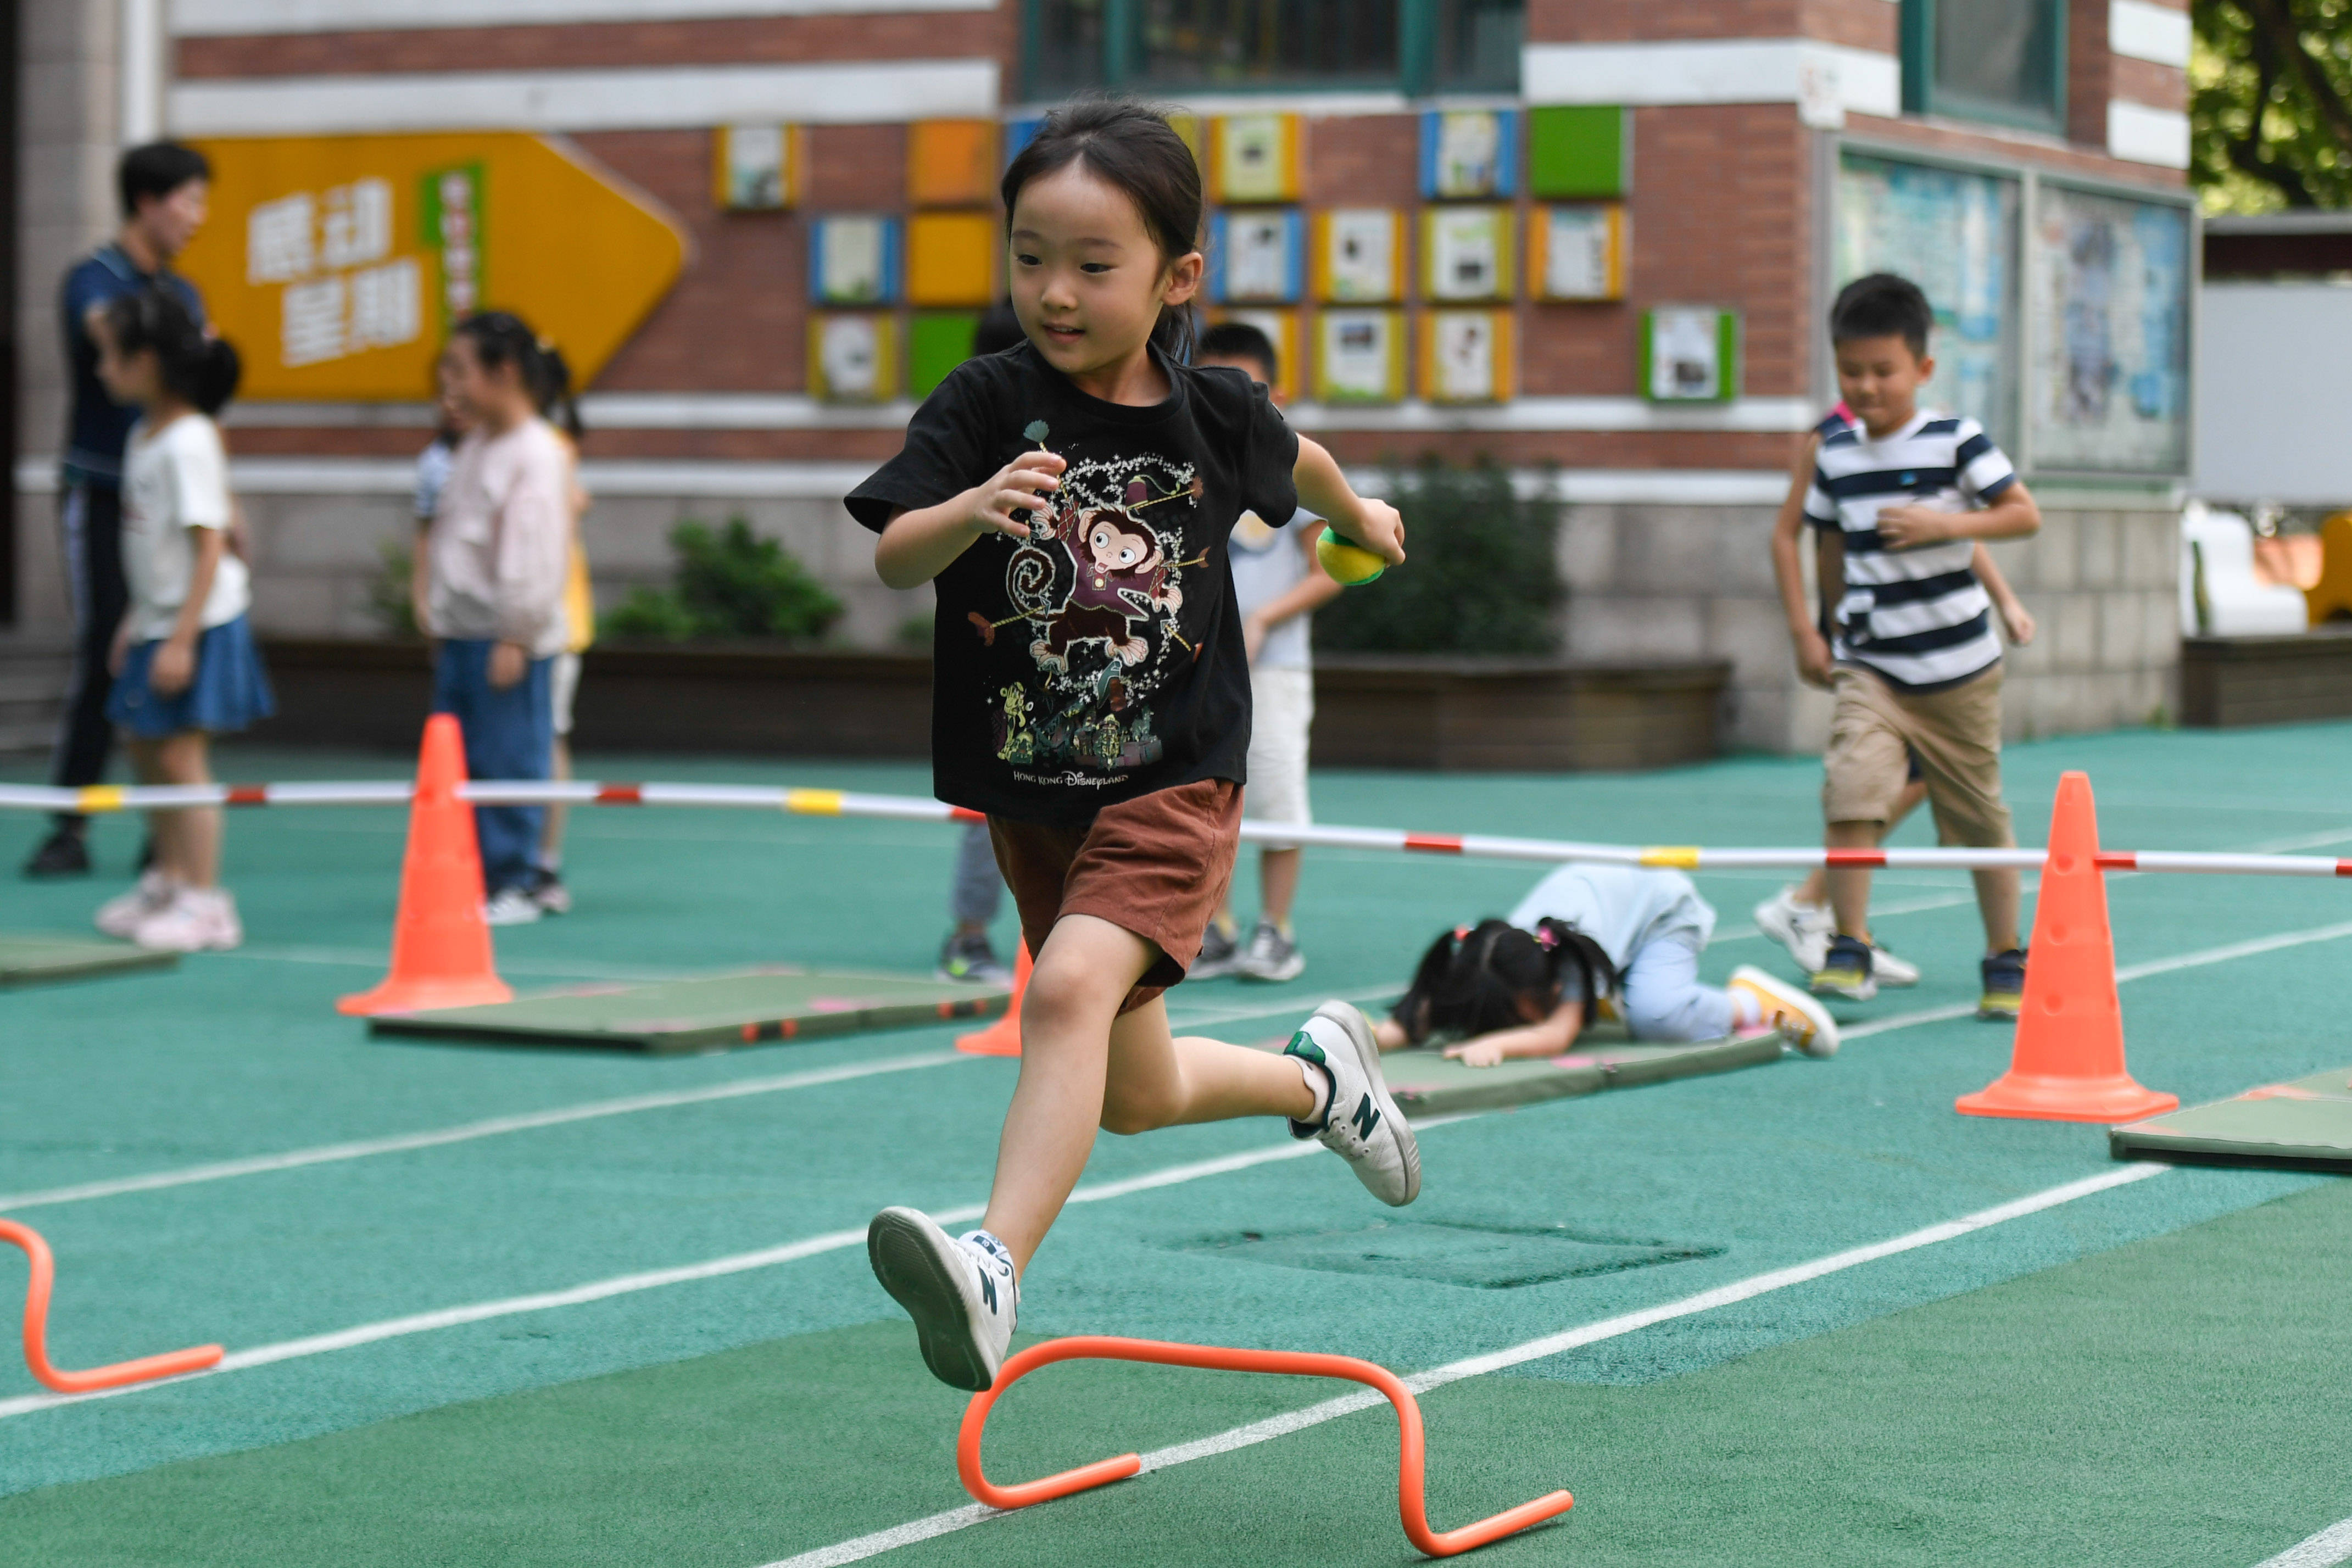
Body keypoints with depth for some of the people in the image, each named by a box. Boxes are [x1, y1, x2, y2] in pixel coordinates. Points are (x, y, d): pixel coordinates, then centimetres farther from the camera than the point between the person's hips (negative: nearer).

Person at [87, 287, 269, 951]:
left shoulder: (189, 443, -19)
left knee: (180, 757, -6)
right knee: (145, 747, 17)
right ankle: (166, 882, 30)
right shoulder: (144, 435, 10)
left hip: (200, 623, -10)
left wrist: (182, 638, -23)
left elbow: (208, 546, -21)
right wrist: (136, 620, 18)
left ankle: (203, 902, 1)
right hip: (158, 619, 10)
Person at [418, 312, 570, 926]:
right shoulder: (473, 448, 14)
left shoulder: (538, 455, -14)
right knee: (456, 760, 10)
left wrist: (515, 638, -19)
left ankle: (514, 884, 2)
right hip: (460, 634, 9)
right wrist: (435, 606, 18)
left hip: (507, 640, -9)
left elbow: (536, 554, -18)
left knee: (508, 760, -5)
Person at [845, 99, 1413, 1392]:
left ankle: (994, 1270, -39)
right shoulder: (986, 404, -8)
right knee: (1135, 1097, 15)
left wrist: (1362, 519, 39)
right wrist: (973, 508, -42)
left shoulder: (1214, 415, -5)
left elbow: (1296, 465, 19)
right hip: (1030, 793, 3)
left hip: (1173, 785, -3)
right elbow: (892, 557, -21)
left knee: (1072, 987, -30)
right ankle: (1315, 1075, 45)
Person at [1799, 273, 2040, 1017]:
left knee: (1979, 817, 8)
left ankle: (2005, 960, 23)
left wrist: (1945, 525, -22)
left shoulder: (1957, 443, -7)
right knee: (1850, 790, -19)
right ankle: (1849, 950, -12)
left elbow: (2025, 514, -11)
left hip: (1957, 668, -2)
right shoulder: (1834, 458, 4)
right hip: (1869, 667, 2)